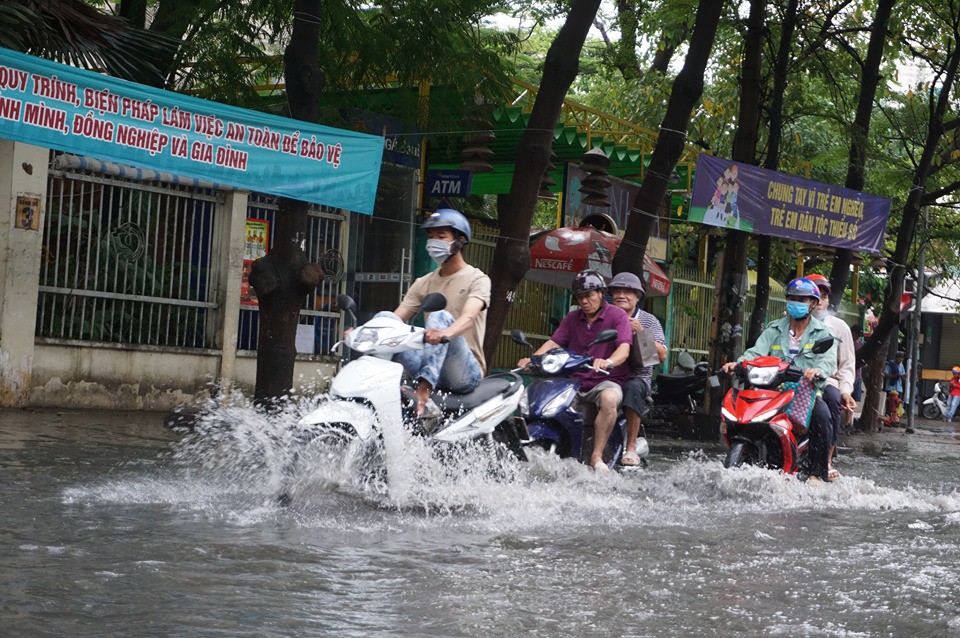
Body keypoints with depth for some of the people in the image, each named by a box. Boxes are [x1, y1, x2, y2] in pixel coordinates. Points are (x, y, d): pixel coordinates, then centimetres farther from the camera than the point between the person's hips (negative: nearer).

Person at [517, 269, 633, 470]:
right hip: (574, 381, 5)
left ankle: (597, 456, -35)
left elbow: (624, 348, -17)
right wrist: (532, 359, -15)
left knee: (609, 399, -40)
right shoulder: (572, 318, 17)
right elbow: (553, 342, 6)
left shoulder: (617, 316, -1)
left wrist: (607, 362, -40)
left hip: (606, 381, -5)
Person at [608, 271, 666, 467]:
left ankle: (631, 448, -29)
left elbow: (662, 356, -3)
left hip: (638, 376, -1)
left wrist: (641, 333, -13)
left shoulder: (649, 320, 8)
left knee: (633, 388, -37)